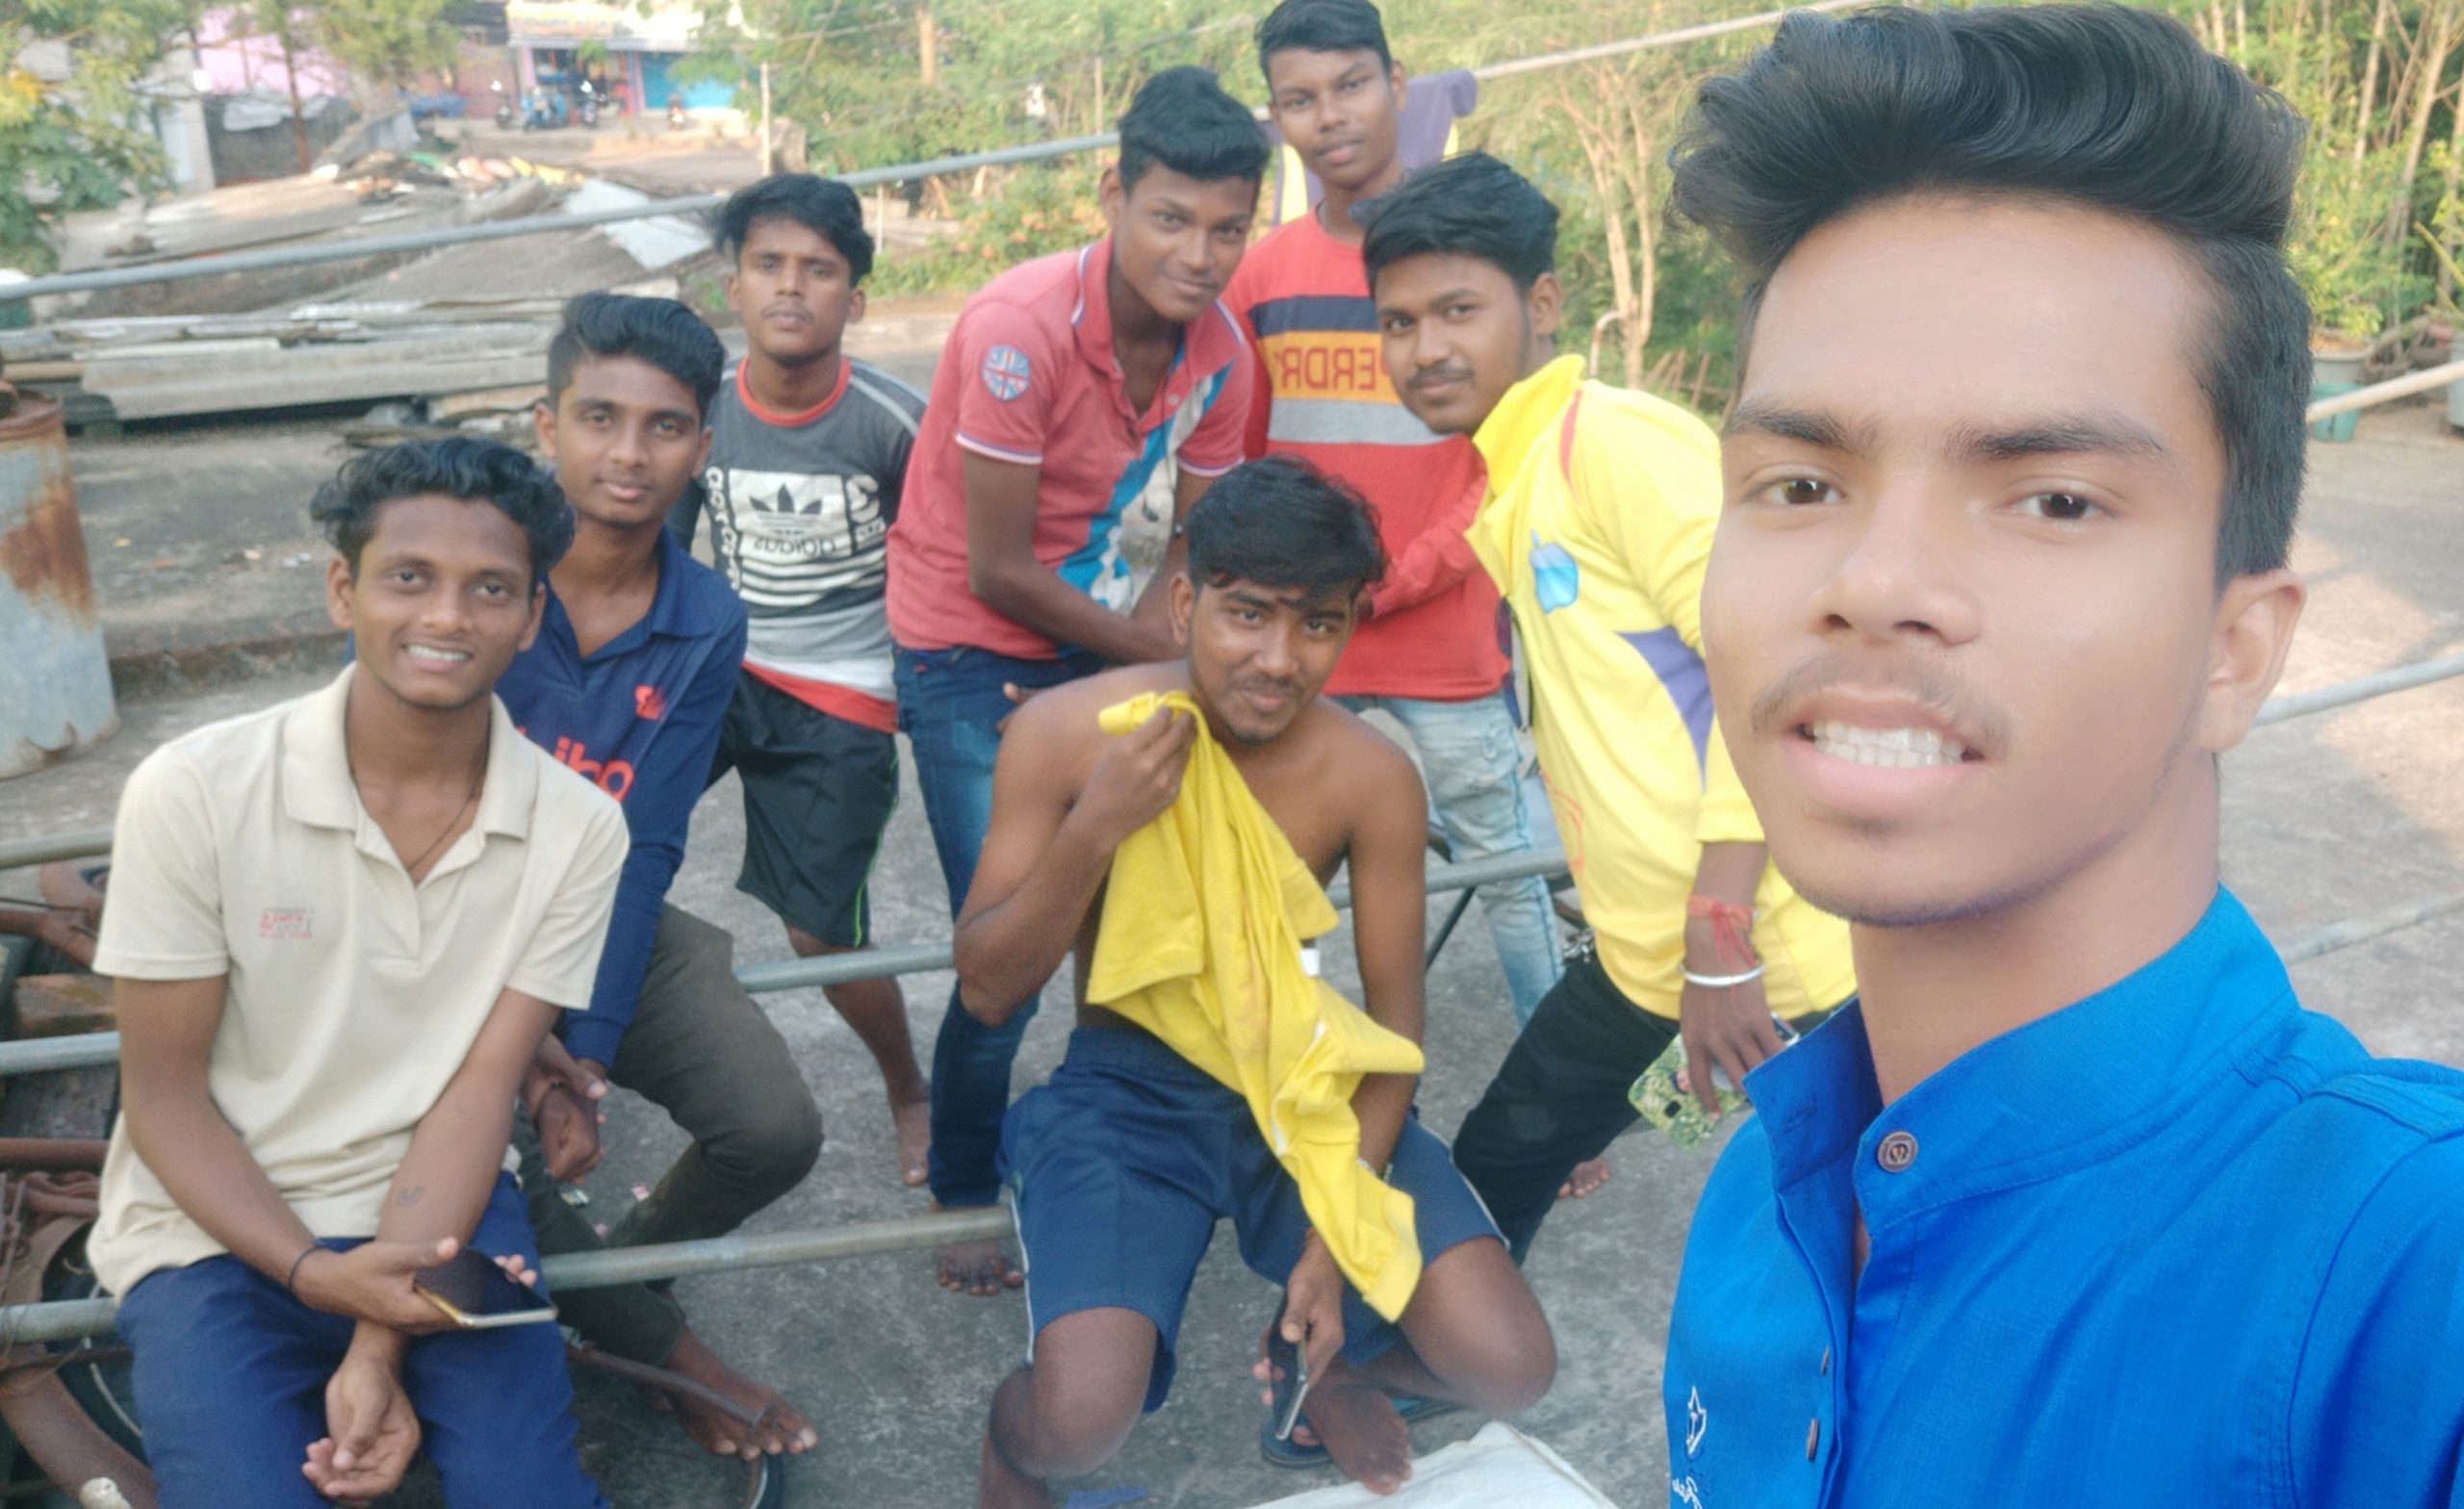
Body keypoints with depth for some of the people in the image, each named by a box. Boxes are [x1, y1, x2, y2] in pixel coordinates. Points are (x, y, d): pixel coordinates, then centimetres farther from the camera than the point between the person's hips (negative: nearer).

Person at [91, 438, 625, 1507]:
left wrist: (380, 1346, -19)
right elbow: (163, 1098, -9)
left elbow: (479, 1093, -11)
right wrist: (318, 1276, -20)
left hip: (438, 1209, 1)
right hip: (216, 1230, -1)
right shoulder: (194, 792, -16)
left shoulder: (577, 829, -11)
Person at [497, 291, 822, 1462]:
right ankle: (659, 1346, 10)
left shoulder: (705, 626, -9)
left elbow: (640, 852, -11)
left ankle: (608, 1279, 21)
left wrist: (586, 1066, -17)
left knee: (774, 1131, -11)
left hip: (607, 921, 3)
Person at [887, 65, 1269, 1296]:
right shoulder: (1022, 326, -25)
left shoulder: (1219, 350, -7)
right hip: (970, 653, -5)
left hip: (1098, 638, 6)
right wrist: (1152, 652, -14)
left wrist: (1135, 654, -16)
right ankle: (961, 1192, 18)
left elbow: (1197, 546, 1)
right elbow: (998, 569, -22)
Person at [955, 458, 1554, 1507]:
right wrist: (1095, 831, -26)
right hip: (1125, 1084, -1)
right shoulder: (1064, 731, -15)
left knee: (1509, 1369, -11)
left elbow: (1395, 1017, -2)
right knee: (1081, 1423, -24)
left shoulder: (1372, 777, -13)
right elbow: (986, 991, -10)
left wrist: (1340, 1222, -12)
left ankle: (1326, 1359, 24)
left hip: (1307, 1084, 2)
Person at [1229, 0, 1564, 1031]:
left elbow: (1505, 455, -6)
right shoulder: (1261, 273, 4)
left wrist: (1391, 585, -13)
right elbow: (1237, 460, 11)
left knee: (1497, 860, 8)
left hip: (1442, 632, -3)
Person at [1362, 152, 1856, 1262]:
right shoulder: (1511, 487, 11)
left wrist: (1722, 945, -20)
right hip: (1645, 942, 8)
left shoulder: (1621, 440, -14)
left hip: (1770, 946, -8)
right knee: (1493, 1172, 16)